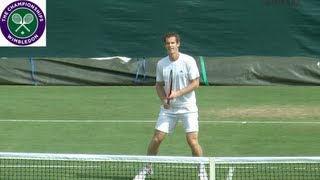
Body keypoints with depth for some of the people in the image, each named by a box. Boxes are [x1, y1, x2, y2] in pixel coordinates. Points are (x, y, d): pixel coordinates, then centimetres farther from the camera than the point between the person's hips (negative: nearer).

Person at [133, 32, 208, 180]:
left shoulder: (188, 61, -11)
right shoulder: (161, 64, 0)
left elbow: (195, 84, -11)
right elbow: (159, 85, 10)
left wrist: (178, 93, -21)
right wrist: (164, 100, -8)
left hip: (187, 108, -3)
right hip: (168, 108, 3)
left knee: (192, 140, -10)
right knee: (157, 138, 0)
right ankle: (147, 168, 18)